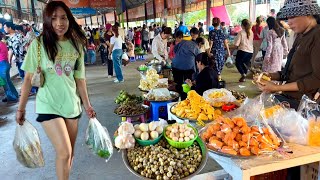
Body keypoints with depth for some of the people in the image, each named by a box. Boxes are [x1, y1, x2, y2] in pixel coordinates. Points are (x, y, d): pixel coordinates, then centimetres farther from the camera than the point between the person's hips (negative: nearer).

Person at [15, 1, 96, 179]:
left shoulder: (76, 45, 2)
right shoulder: (38, 44, -7)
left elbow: (80, 78, 6)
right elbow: (29, 78, -3)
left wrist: (87, 105, 9)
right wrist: (21, 108, -2)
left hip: (72, 104, 4)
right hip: (49, 106, -3)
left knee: (69, 152, 13)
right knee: (64, 152, -8)